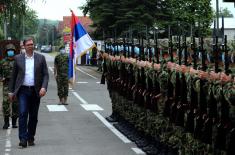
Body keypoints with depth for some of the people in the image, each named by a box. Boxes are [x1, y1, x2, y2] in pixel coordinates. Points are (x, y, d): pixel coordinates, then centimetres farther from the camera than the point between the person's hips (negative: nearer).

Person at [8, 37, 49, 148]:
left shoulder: (41, 58, 5)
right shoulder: (18, 58, 6)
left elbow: (45, 74, 3)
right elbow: (13, 76, 10)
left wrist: (44, 87, -12)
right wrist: (11, 91, 8)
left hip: (35, 91, 1)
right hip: (22, 90, -1)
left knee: (33, 116, 7)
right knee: (23, 114, -12)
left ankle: (30, 138, 20)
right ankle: (23, 139, -12)